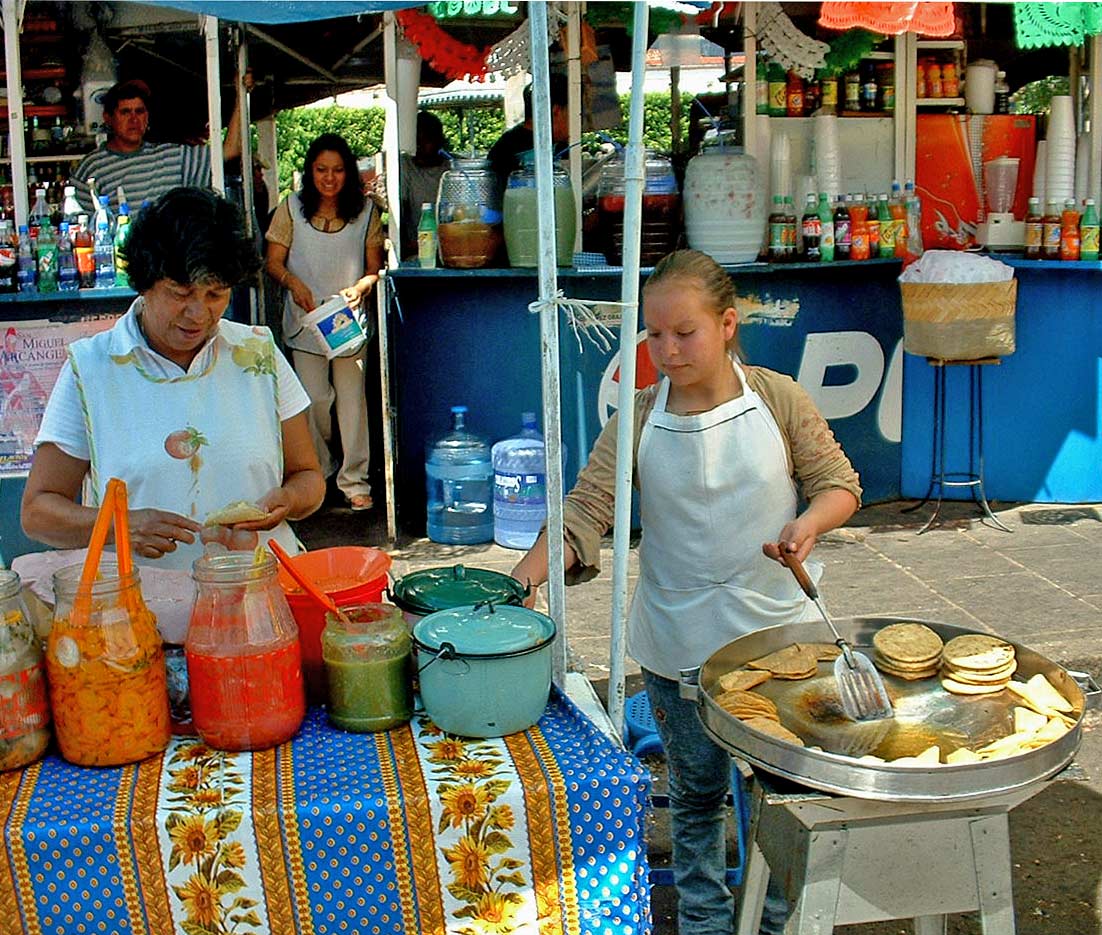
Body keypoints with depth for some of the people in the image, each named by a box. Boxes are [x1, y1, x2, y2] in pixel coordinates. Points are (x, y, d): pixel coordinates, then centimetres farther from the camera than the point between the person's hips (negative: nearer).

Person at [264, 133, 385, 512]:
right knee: (315, 398, 0)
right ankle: (319, 472, 19)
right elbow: (274, 262, 4)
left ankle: (354, 481, 6)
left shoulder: (365, 210, 4)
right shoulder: (292, 208, 3)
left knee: (352, 398, -2)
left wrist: (359, 287, -15)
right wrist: (295, 283, -16)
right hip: (305, 318, 0)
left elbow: (376, 266, 5)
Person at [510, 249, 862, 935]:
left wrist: (810, 524, -21)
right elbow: (585, 512, -13)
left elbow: (839, 482, 1)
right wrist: (526, 576, -29)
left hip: (776, 629, 0)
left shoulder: (778, 398, -7)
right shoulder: (638, 421, -7)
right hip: (679, 645, 0)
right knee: (698, 791, 16)